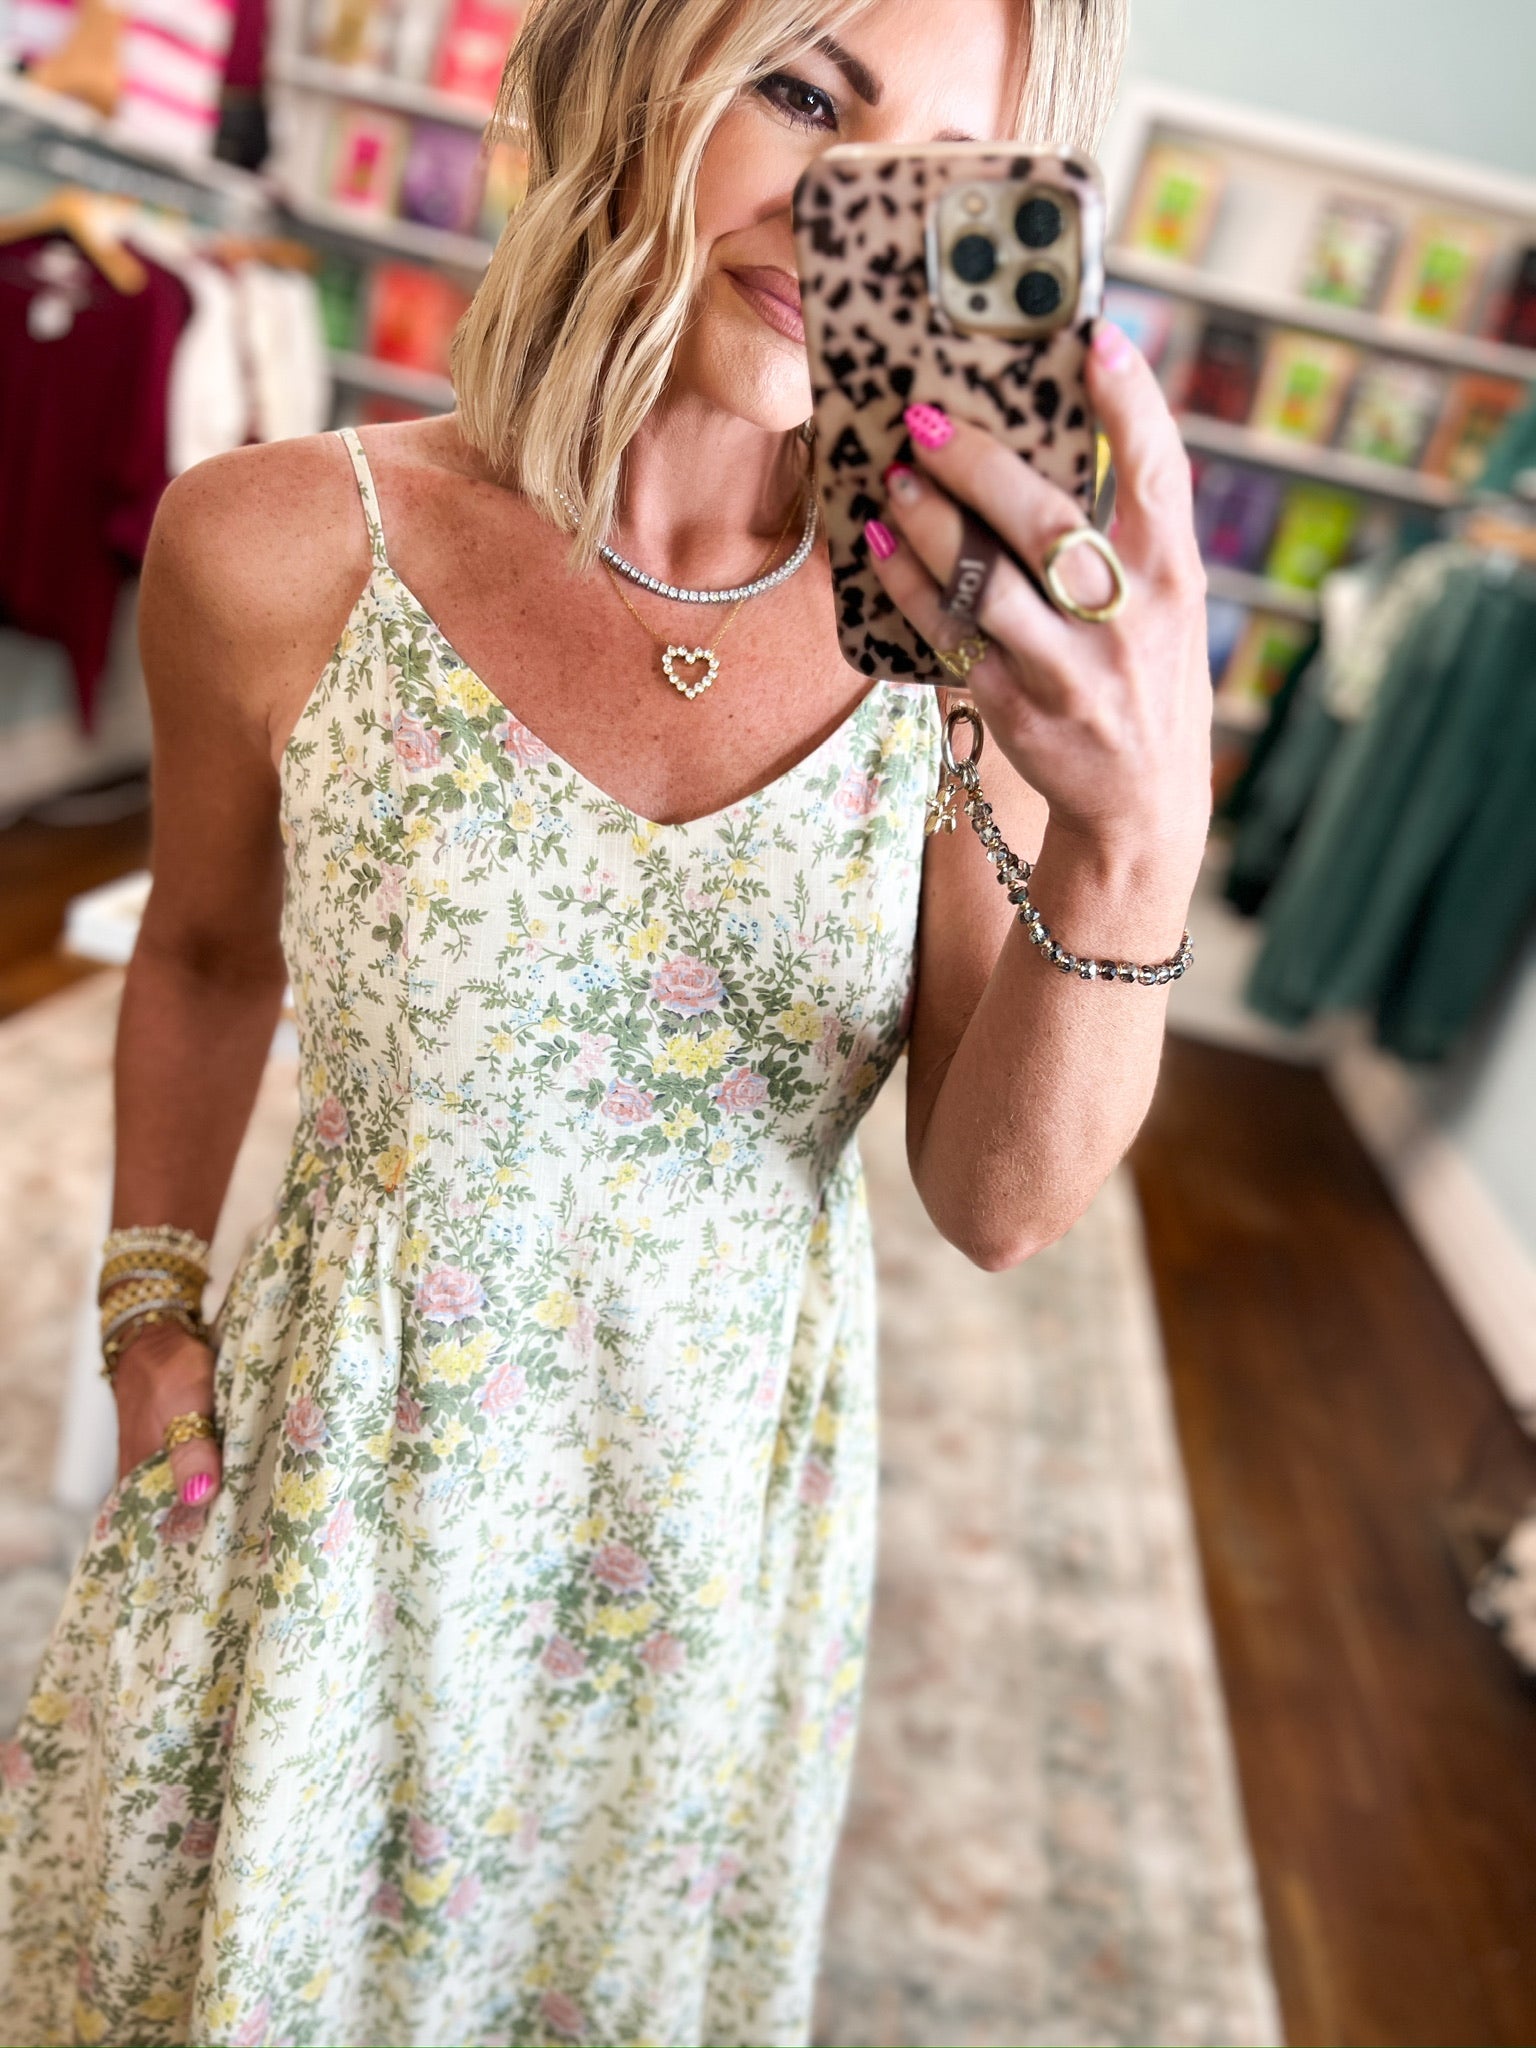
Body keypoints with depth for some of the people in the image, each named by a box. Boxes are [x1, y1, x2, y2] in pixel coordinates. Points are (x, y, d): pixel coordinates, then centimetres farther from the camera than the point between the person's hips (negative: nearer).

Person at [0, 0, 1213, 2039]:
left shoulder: (968, 625, -16)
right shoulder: (284, 548, -19)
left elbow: (1001, 1203, -19)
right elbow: (210, 946, 1)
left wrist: (1140, 851, -35)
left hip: (718, 1526, 2)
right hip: (338, 1480, -1)